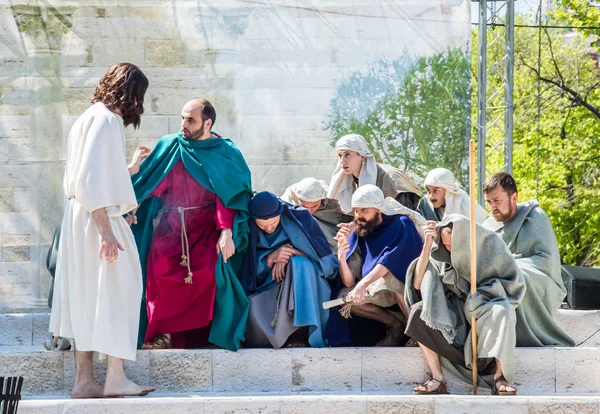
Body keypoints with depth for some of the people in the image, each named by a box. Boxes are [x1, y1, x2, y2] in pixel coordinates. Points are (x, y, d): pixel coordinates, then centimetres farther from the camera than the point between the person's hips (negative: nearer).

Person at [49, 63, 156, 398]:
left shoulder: (94, 118, 18)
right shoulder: (105, 120, -12)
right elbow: (91, 179, -20)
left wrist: (131, 168, 34)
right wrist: (105, 231, -24)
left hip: (90, 218, 10)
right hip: (99, 220, -10)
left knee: (88, 299, 7)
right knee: (113, 291, -6)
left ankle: (85, 381, 7)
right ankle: (115, 378, -5)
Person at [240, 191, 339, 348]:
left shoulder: (300, 218, -9)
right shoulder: (249, 230, -6)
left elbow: (322, 255, -8)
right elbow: (248, 273, -6)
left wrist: (292, 253, -23)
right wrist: (270, 258, -23)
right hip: (266, 289, 1)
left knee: (299, 263, -35)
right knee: (252, 308, -33)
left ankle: (300, 330, -33)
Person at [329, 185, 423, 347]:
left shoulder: (401, 224, -16)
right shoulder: (357, 233, -3)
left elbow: (391, 260, -34)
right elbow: (349, 282, -8)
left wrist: (364, 283, -46)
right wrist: (342, 257, -26)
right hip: (381, 291, 6)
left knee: (390, 274, -36)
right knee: (344, 297, -15)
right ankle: (395, 324, -1)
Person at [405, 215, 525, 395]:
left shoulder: (490, 245, -10)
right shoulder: (439, 253, -5)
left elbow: (514, 283, -6)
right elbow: (417, 284, -13)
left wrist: (480, 294, -18)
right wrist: (427, 245, -19)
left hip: (485, 314, -2)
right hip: (453, 316, 2)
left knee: (502, 311, -36)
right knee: (419, 311, -25)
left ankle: (500, 378, -31)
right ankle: (437, 380, -29)